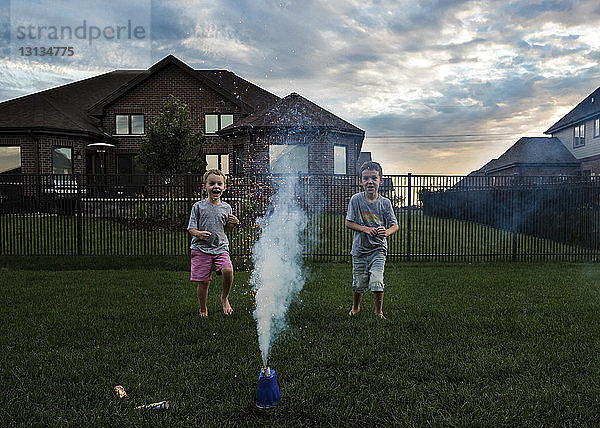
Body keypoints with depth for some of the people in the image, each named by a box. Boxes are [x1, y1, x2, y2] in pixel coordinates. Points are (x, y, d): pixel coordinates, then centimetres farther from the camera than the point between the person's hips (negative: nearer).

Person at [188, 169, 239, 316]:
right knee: (203, 282, -2)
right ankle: (203, 309, 21)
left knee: (228, 270, -24)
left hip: (221, 247, 1)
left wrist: (233, 224, -6)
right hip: (201, 248, -1)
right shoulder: (198, 206, 0)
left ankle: (224, 297, 5)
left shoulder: (226, 208, 8)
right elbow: (191, 228, 0)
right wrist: (198, 233, -22)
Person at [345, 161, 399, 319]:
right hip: (359, 249, 1)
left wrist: (386, 232, -24)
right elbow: (349, 223, -3)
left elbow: (395, 225, -2)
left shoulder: (385, 202, -5)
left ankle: (379, 311, 10)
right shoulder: (356, 199, -7)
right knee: (359, 283, 9)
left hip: (378, 249, 0)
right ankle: (355, 308, 37)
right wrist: (365, 229, -18)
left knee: (376, 281, -13)